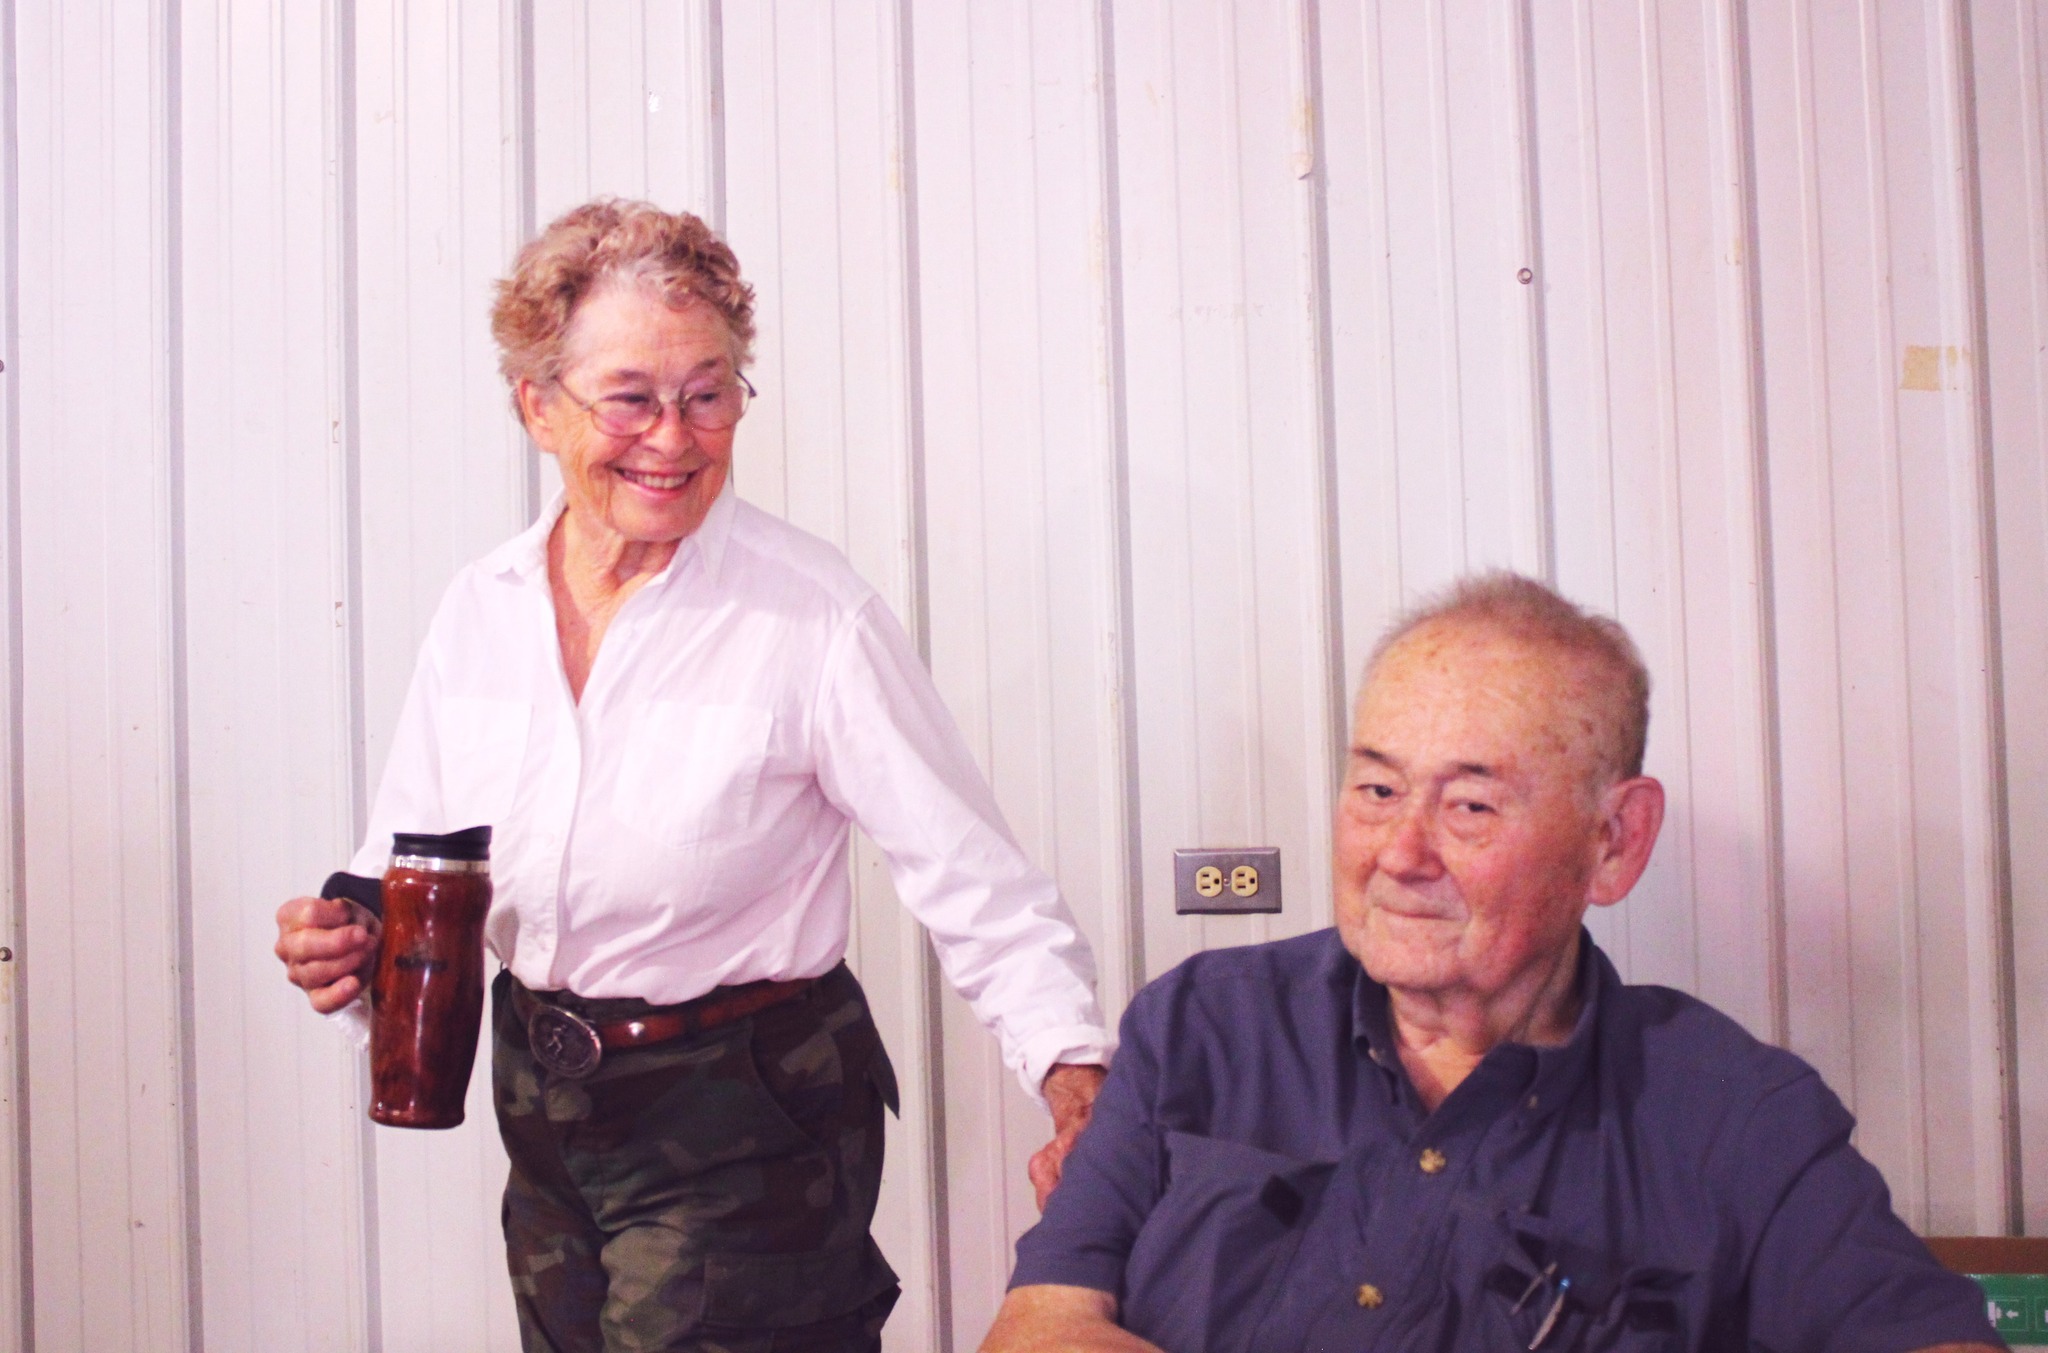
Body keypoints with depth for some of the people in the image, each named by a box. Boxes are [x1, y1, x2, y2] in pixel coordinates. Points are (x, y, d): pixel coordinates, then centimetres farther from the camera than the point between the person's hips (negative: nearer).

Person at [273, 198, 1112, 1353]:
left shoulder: (814, 612, -17)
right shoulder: (481, 610, 0)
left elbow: (972, 873, -20)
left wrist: (1072, 1063, -34)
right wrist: (348, 950, -13)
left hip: (742, 1127, -5)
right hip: (543, 1110, 6)